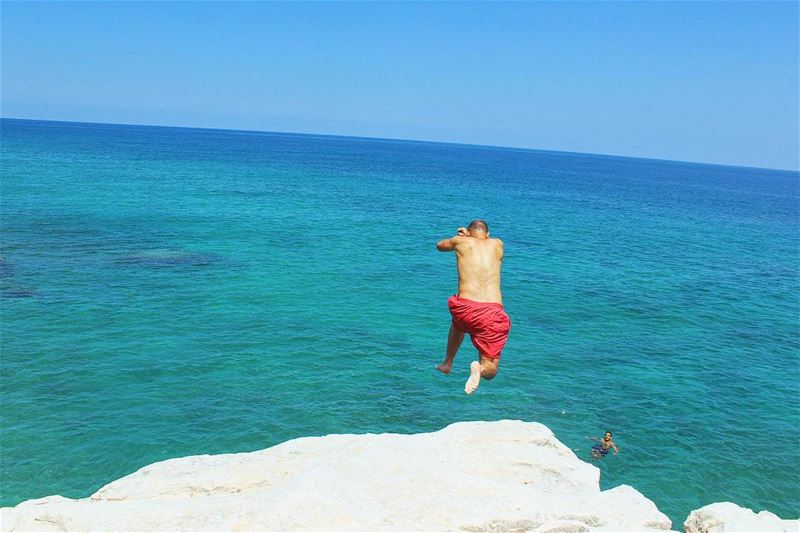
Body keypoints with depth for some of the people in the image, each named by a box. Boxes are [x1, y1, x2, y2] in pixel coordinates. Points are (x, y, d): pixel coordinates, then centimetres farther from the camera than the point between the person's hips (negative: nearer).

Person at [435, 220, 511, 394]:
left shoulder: (462, 241, 13)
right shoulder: (497, 244, 16)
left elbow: (440, 245, 37)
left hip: (465, 308, 1)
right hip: (493, 312, -1)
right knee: (490, 371, 11)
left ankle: (447, 364, 43)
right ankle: (480, 367, -23)